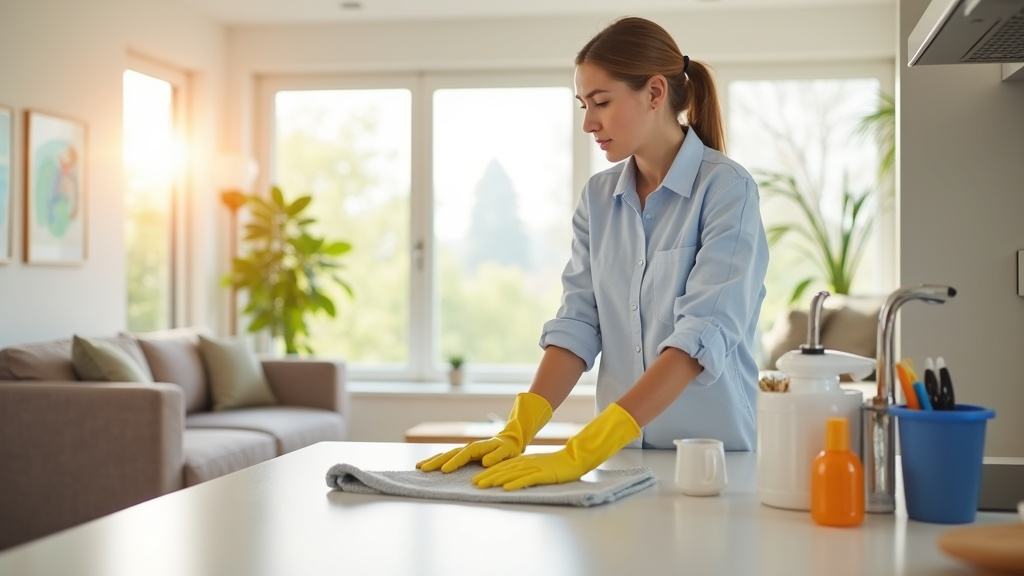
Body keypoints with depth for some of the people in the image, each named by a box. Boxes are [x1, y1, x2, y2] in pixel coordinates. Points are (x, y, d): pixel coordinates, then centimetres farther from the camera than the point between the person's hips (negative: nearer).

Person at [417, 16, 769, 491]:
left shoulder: (726, 188, -10)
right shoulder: (598, 197, 8)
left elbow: (702, 334, -20)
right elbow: (577, 324, 3)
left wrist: (583, 451, -27)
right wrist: (516, 433, -12)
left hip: (715, 456, -4)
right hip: (620, 456, 4)